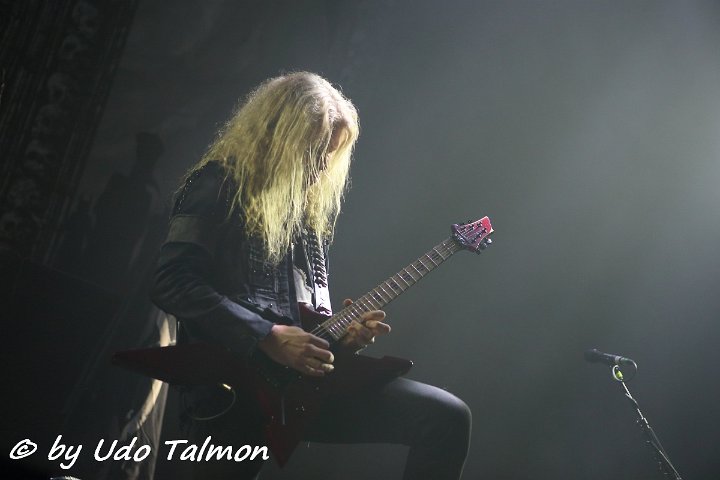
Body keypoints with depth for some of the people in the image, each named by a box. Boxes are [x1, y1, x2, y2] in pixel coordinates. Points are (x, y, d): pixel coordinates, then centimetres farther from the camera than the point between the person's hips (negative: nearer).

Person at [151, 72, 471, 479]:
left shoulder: (310, 203, 19)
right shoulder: (218, 186, -4)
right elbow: (172, 284, -16)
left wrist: (339, 332, 2)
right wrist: (269, 337, -19)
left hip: (305, 375, 6)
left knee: (448, 417, -6)